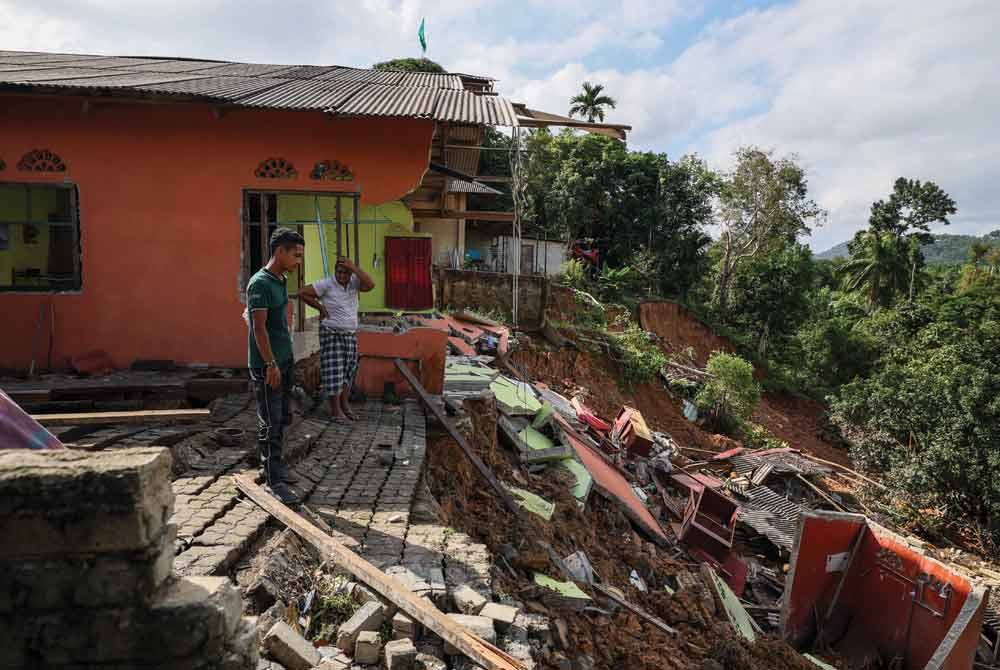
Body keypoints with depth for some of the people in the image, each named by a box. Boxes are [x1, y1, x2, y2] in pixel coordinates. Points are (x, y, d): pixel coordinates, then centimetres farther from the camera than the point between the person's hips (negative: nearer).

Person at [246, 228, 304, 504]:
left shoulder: (281, 280, 11)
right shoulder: (260, 283, -16)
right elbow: (259, 328, -20)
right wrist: (271, 365, -21)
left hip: (284, 360, 9)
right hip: (267, 365, -9)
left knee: (283, 418, 15)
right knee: (270, 423, -4)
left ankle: (275, 467, 28)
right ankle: (274, 481, 0)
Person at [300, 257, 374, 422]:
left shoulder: (354, 282, -1)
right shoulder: (326, 284, -14)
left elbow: (370, 285, -19)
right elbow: (303, 293, -12)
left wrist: (354, 268, -21)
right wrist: (321, 308, -8)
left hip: (350, 334, 5)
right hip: (331, 334, -5)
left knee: (348, 370, 10)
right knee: (333, 370, -5)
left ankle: (344, 403, 23)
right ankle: (335, 409, 0)